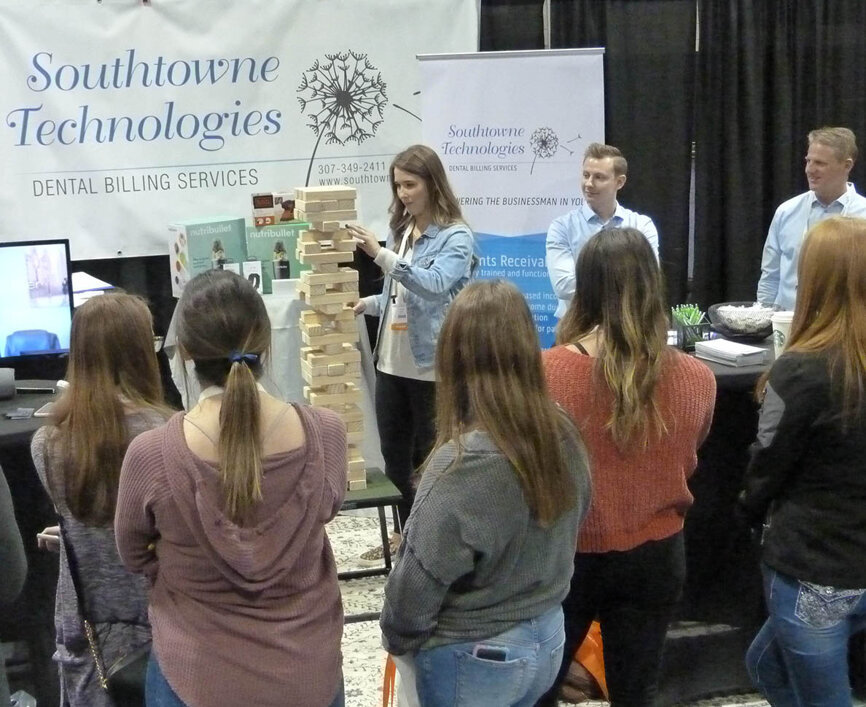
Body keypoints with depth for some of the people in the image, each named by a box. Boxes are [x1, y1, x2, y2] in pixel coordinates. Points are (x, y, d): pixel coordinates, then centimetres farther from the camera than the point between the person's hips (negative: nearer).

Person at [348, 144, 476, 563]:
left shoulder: (456, 237, -9)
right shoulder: (400, 230, 11)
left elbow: (434, 285, -26)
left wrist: (380, 255, -32)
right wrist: (365, 304, 3)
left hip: (432, 365, -7)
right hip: (392, 362, 7)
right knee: (394, 453, 15)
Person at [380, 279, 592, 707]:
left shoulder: (465, 463, -29)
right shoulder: (562, 434, -8)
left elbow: (420, 579, -20)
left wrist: (398, 639, -1)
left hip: (476, 657, -6)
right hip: (547, 637, 6)